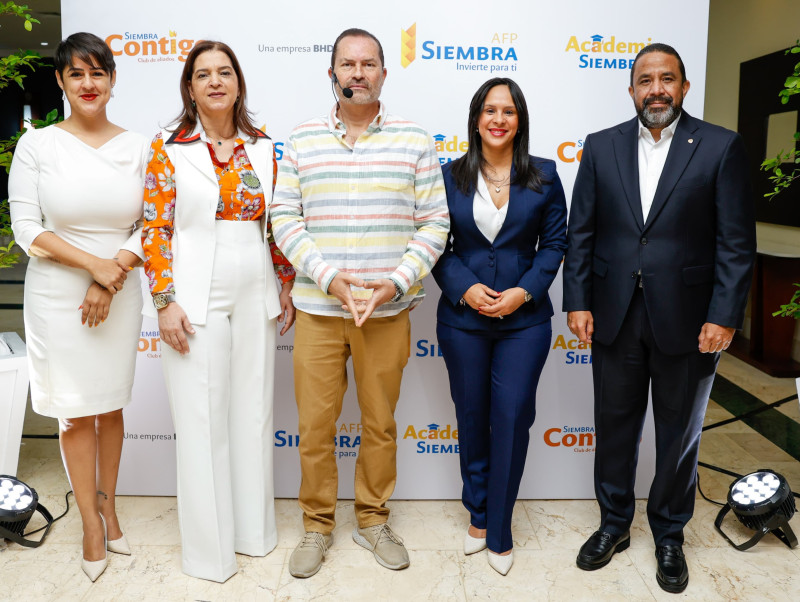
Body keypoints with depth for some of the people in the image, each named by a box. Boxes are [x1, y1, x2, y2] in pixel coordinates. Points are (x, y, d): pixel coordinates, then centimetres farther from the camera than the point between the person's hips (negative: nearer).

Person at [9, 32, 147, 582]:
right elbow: (27, 229, -6)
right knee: (75, 410, 6)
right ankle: (93, 523, 22)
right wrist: (94, 263, -15)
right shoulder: (37, 145, -2)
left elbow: (151, 227, 0)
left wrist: (109, 280, -11)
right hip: (57, 294, -1)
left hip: (119, 295, 2)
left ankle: (108, 504, 31)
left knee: (111, 404, 12)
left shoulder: (138, 148, 2)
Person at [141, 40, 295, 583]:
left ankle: (254, 528, 31)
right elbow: (155, 230, -4)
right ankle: (210, 544, 22)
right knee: (202, 420, 5)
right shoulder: (168, 148, -1)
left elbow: (277, 224, 12)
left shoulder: (262, 147, 8)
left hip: (255, 298, 3)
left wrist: (287, 289, 10)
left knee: (253, 413, 12)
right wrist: (165, 302, -11)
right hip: (196, 300, -3)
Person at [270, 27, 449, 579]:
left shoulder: (414, 141, 2)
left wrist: (397, 282, -12)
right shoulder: (303, 140, 4)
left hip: (388, 311, 0)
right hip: (318, 309, 1)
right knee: (315, 425, 8)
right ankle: (318, 524, 28)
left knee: (380, 423, 12)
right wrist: (329, 277, -12)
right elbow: (285, 217, 0)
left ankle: (373, 519, 32)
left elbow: (434, 222, 0)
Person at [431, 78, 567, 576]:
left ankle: (499, 531, 17)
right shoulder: (450, 176, 3)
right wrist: (465, 288, -13)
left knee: (512, 417, -1)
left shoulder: (543, 176, 3)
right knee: (472, 416, 11)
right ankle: (477, 515, 31)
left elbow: (555, 242, 2)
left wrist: (523, 292, -11)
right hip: (463, 316, 1)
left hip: (524, 318, -1)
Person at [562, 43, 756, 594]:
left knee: (680, 432, 13)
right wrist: (578, 301, -3)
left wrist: (725, 316, -12)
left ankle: (670, 535, 33)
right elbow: (581, 232, 4)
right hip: (615, 316, 2)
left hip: (687, 318, -2)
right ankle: (614, 524, 34)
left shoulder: (721, 147, -3)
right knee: (615, 424, 14)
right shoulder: (602, 146, 5)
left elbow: (737, 242, -6)